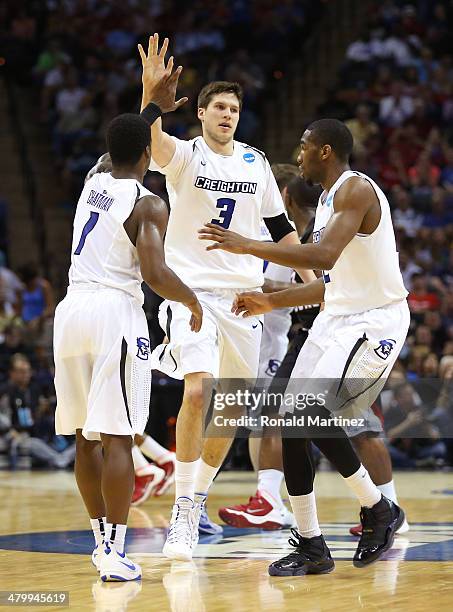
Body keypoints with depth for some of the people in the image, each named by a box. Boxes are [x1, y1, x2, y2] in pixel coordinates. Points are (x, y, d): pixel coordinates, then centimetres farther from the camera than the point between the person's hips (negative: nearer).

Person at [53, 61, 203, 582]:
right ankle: (114, 553, -9)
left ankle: (102, 540, 20)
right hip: (115, 311, -7)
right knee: (117, 437, -6)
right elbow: (155, 274, -18)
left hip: (71, 310, 7)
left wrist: (157, 106, 41)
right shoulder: (149, 205, -6)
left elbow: (123, 150, 38)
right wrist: (192, 301, 0)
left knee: (86, 436, 12)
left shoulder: (93, 182, 14)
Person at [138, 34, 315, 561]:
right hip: (191, 288, -5)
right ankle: (183, 511, -14)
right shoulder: (184, 156, -5)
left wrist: (311, 279, 11)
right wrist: (151, 92, -47)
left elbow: (280, 227, 17)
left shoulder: (255, 163, 9)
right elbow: (150, 140, -29)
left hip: (243, 294, 5)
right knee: (198, 390, -22)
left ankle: (199, 495, 28)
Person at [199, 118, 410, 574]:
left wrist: (248, 246, -27)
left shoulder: (356, 190, -15)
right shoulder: (327, 199, 16)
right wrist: (272, 302, 19)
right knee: (293, 421, 1)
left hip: (375, 321, -10)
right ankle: (310, 547, 8)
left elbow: (324, 256, -30)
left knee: (314, 413, -22)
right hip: (337, 317, 10)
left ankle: (378, 509, -2)